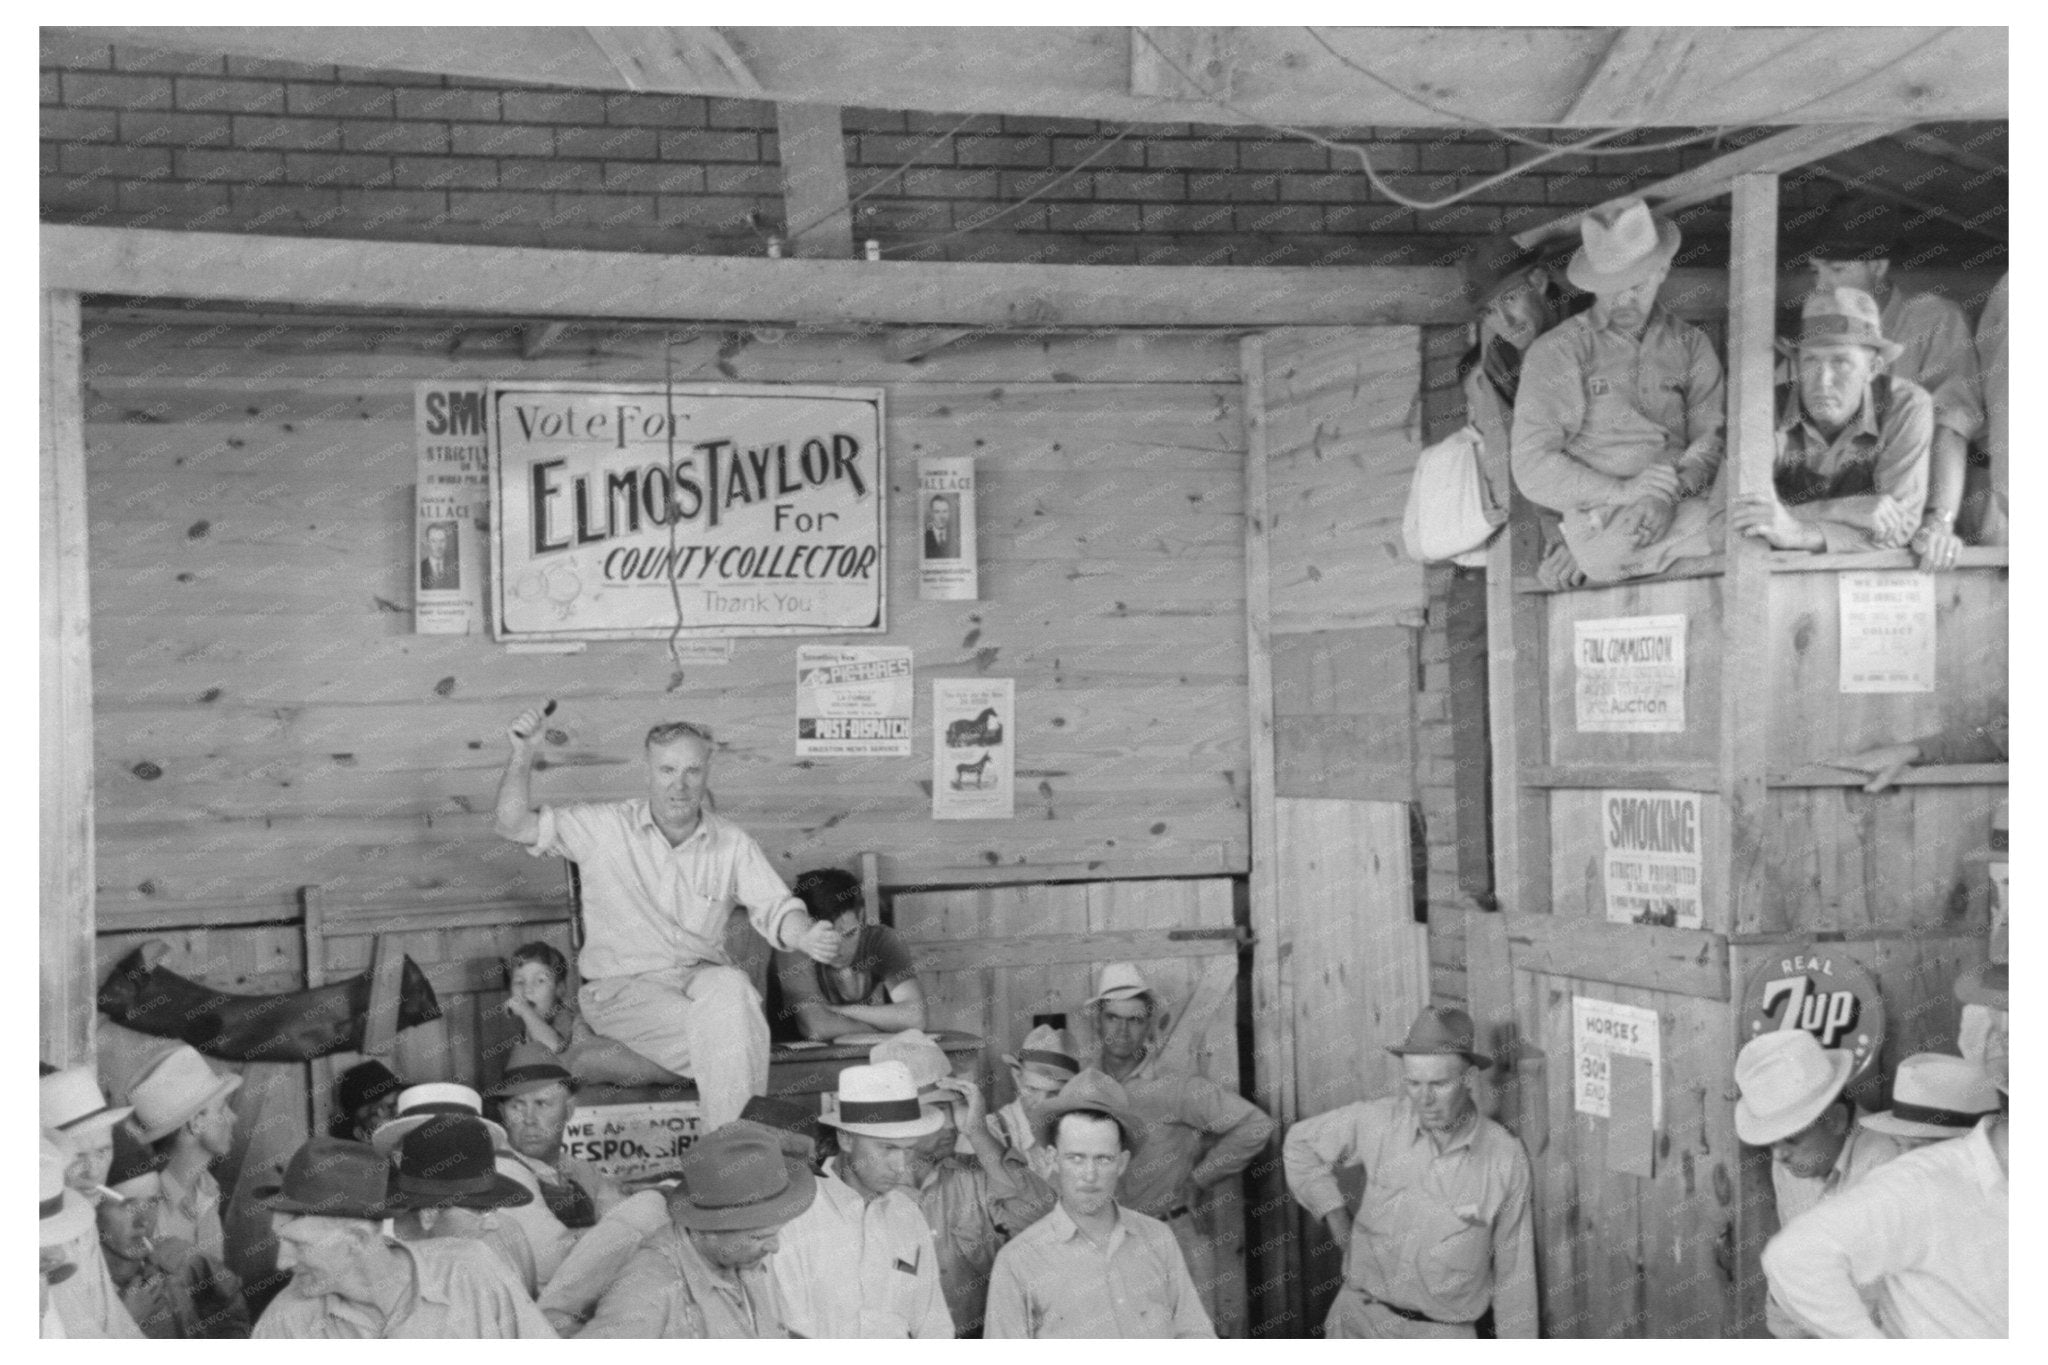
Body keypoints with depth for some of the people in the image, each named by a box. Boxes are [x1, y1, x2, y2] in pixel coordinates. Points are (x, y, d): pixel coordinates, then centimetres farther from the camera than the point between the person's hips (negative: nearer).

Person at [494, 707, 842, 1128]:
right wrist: (523, 755, -20)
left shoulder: (731, 842, 7)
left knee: (731, 988, -36)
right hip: (622, 985, -2)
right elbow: (515, 826, -5)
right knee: (721, 1031, -32)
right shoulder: (606, 827, 0)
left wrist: (806, 937, -18)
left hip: (703, 975, 2)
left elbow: (774, 909, 5)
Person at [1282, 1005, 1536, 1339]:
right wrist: (1336, 1219, 5)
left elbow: (1514, 1273, 4)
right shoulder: (1379, 1120, -4)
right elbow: (1301, 1143, 13)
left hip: (1444, 1335, -1)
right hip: (1361, 1317, 1)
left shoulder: (1507, 1158, -5)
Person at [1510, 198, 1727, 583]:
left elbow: (1713, 436, 7)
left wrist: (1672, 494, -14)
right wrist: (1621, 491, -13)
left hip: (1687, 506, 4)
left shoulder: (1690, 344, 21)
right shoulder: (1556, 352, 8)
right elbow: (1532, 467, 0)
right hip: (1600, 521, -4)